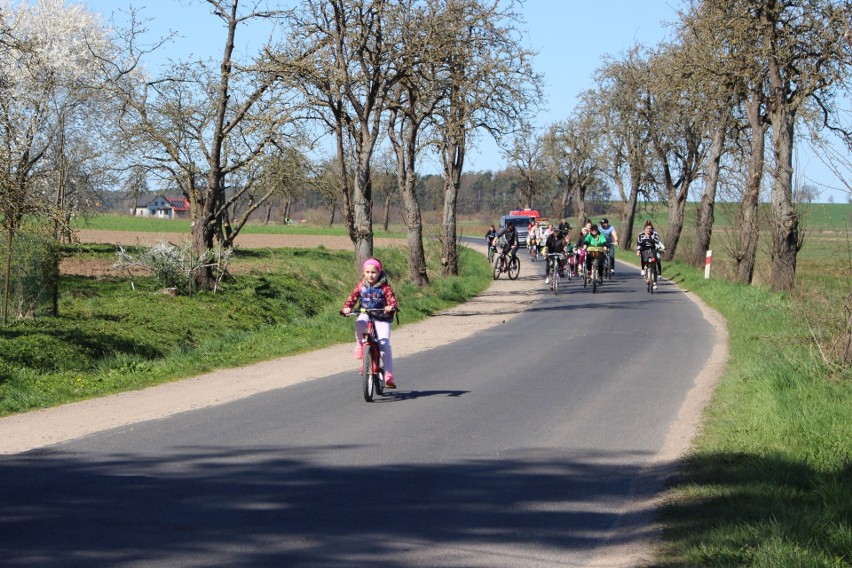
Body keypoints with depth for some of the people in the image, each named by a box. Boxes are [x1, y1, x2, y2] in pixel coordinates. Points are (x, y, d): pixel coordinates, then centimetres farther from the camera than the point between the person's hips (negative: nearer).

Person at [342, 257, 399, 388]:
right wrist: (346, 308, -25)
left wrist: (391, 307, -41)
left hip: (381, 318, -2)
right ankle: (360, 347, -12)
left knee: (385, 345, -14)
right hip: (365, 315, 2)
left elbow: (391, 299, -17)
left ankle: (388, 375, -12)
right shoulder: (361, 286, 2)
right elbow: (352, 297, -5)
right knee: (359, 323, -36)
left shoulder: (384, 287, -6)